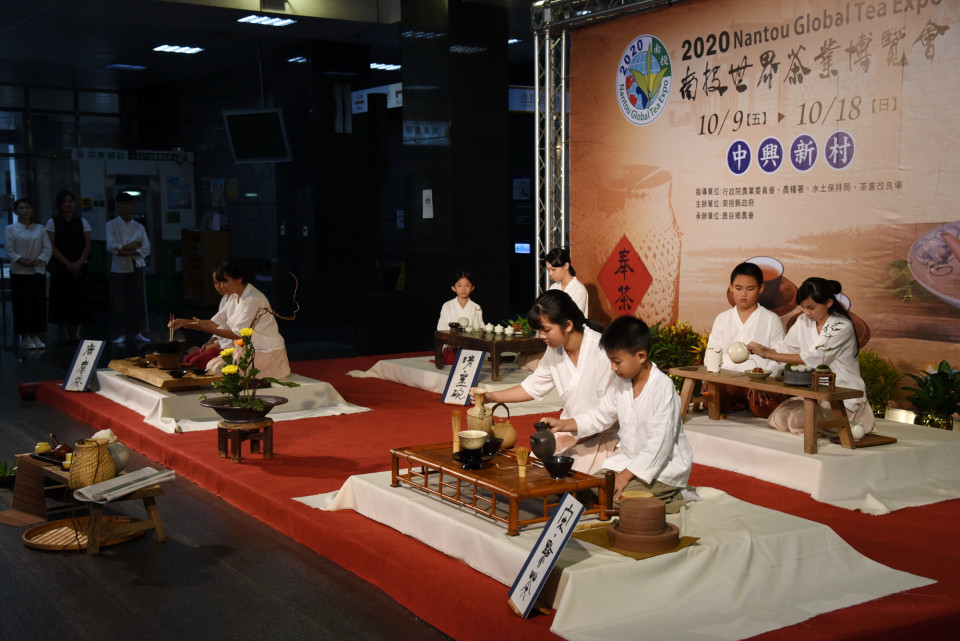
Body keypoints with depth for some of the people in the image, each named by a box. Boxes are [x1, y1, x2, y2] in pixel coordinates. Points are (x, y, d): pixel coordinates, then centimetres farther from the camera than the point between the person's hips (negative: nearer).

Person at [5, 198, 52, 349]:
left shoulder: (40, 229, 8)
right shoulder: (11, 229, 1)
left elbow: (48, 249, 4)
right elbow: (9, 251, -4)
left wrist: (39, 260, -12)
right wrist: (22, 260, -17)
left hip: (38, 271, 3)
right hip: (19, 272, -3)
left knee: (39, 304, 3)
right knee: (22, 304, -1)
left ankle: (35, 336, 12)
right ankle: (25, 337, 7)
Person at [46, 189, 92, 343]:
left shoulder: (82, 222, 9)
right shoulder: (53, 222, 2)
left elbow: (87, 246, 4)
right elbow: (52, 247, -4)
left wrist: (78, 263, -10)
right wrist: (68, 264, -11)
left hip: (79, 267, 2)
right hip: (60, 267, -2)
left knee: (80, 298, -3)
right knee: (62, 298, -3)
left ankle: (77, 331, 0)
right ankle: (64, 332, 2)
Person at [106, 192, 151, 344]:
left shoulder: (139, 227, 8)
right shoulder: (112, 225, 2)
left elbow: (146, 249, -2)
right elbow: (111, 247, -10)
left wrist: (125, 250, -12)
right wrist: (132, 246, -10)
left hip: (136, 267, 2)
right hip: (119, 268, -2)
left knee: (138, 300, 1)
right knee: (121, 302, -1)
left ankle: (137, 332, 8)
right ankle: (123, 333, 8)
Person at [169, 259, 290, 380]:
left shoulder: (253, 299, -19)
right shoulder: (235, 299, 11)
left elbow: (238, 334, -21)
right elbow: (215, 322, 10)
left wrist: (206, 328, -21)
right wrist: (184, 322, 0)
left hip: (266, 352, -9)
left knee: (219, 369, -17)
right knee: (211, 365, 2)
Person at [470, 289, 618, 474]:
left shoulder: (601, 350, -21)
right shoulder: (554, 351, 3)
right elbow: (533, 386, 13)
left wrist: (574, 438, -22)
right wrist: (491, 397, 3)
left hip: (601, 436, -7)